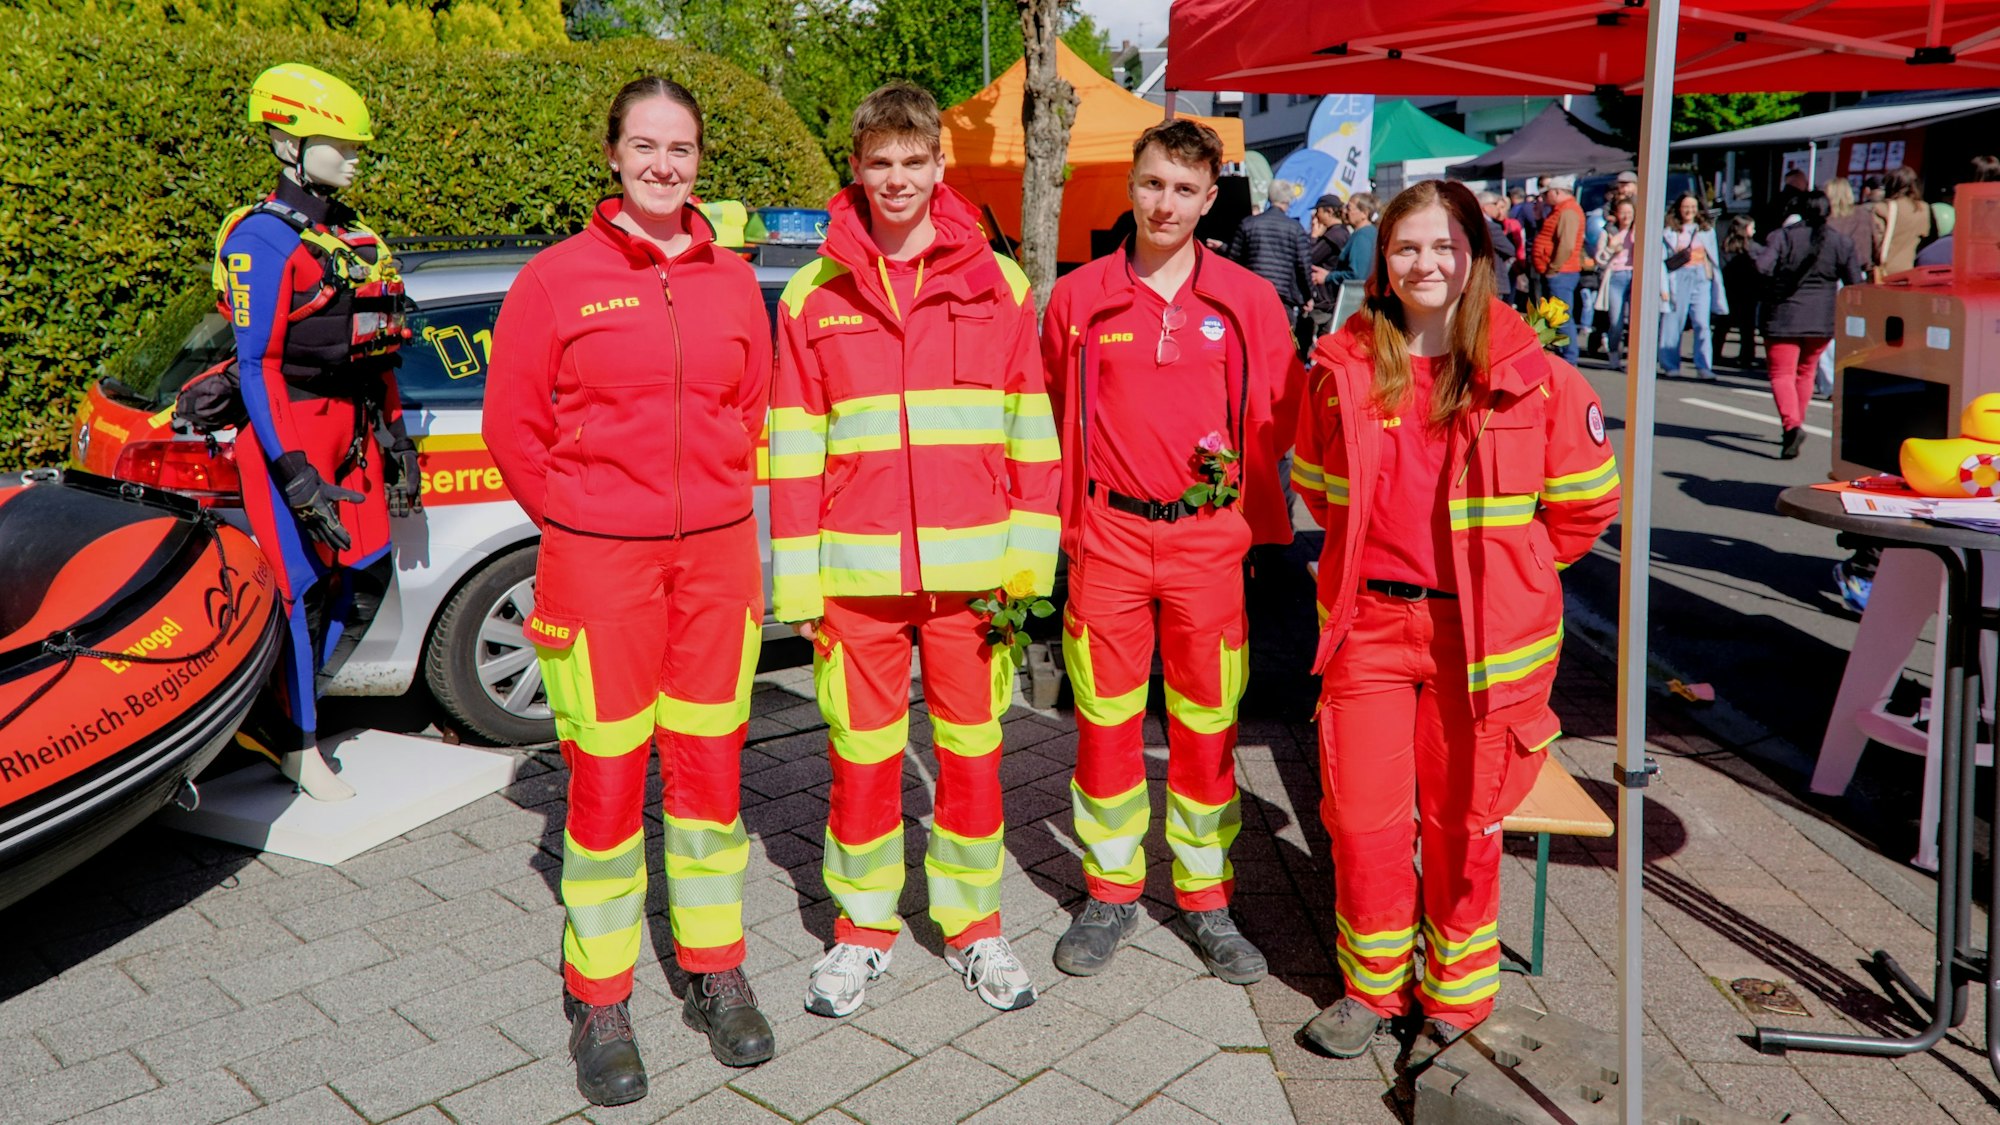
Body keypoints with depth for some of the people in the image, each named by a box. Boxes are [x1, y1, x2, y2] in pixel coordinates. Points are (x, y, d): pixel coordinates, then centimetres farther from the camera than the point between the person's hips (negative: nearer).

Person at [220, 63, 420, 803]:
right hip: (292, 430, -8)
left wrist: (395, 437, 16)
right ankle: (297, 746, 10)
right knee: (303, 587, -4)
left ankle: (276, 714, 22)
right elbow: (255, 362, -14)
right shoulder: (263, 236, -8)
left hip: (353, 429, 8)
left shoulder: (350, 236, 16)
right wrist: (294, 472, -20)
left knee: (368, 573, 8)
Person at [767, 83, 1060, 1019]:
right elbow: (794, 446, 3)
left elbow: (1031, 429, 4)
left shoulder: (995, 282, 4)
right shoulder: (815, 293, 4)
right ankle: (864, 929, 29)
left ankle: (974, 925, 29)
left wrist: (1030, 557, -2)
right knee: (862, 760, 9)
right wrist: (797, 583, -1)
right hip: (856, 573, 0)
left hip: (970, 570, 0)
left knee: (972, 755, 10)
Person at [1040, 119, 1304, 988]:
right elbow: (1050, 416, 11)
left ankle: (1205, 899, 23)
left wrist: (1237, 467, -5)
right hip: (1107, 534, 0)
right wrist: (1060, 517, 6)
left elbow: (1280, 413, 10)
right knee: (1105, 718, 7)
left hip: (1208, 536, 0)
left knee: (1207, 722, 7)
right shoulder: (1078, 297, 4)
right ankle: (1111, 892, 23)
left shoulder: (1247, 300, 3)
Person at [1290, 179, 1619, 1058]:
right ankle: (1374, 983, 28)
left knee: (1462, 818, 8)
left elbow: (1585, 502, 5)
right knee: (1362, 815, 5)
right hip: (1368, 622, 2)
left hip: (1479, 631, -2)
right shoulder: (1344, 369, 2)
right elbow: (1315, 482, 18)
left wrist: (1502, 568, 7)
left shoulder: (1533, 375, -5)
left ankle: (1457, 987, 31)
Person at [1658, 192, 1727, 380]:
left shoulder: (1706, 231, 15)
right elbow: (1661, 261, 2)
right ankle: (1670, 366, 10)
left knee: (1702, 324, -9)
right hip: (1678, 279, -1)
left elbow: (1714, 260, 16)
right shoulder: (1668, 231, 6)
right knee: (1672, 324, 0)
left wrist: (1717, 286, 11)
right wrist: (1663, 287, -7)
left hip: (1701, 279, 1)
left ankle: (1704, 368, -10)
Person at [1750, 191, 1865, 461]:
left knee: (1782, 374, -5)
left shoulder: (1783, 237, -8)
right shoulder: (1842, 243, 3)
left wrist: (1754, 249, -4)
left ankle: (1791, 425, -26)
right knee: (1806, 372, 20)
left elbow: (1764, 267, -22)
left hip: (1784, 318, -4)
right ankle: (1794, 425, 28)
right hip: (1823, 320, 4)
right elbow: (1855, 284, 2)